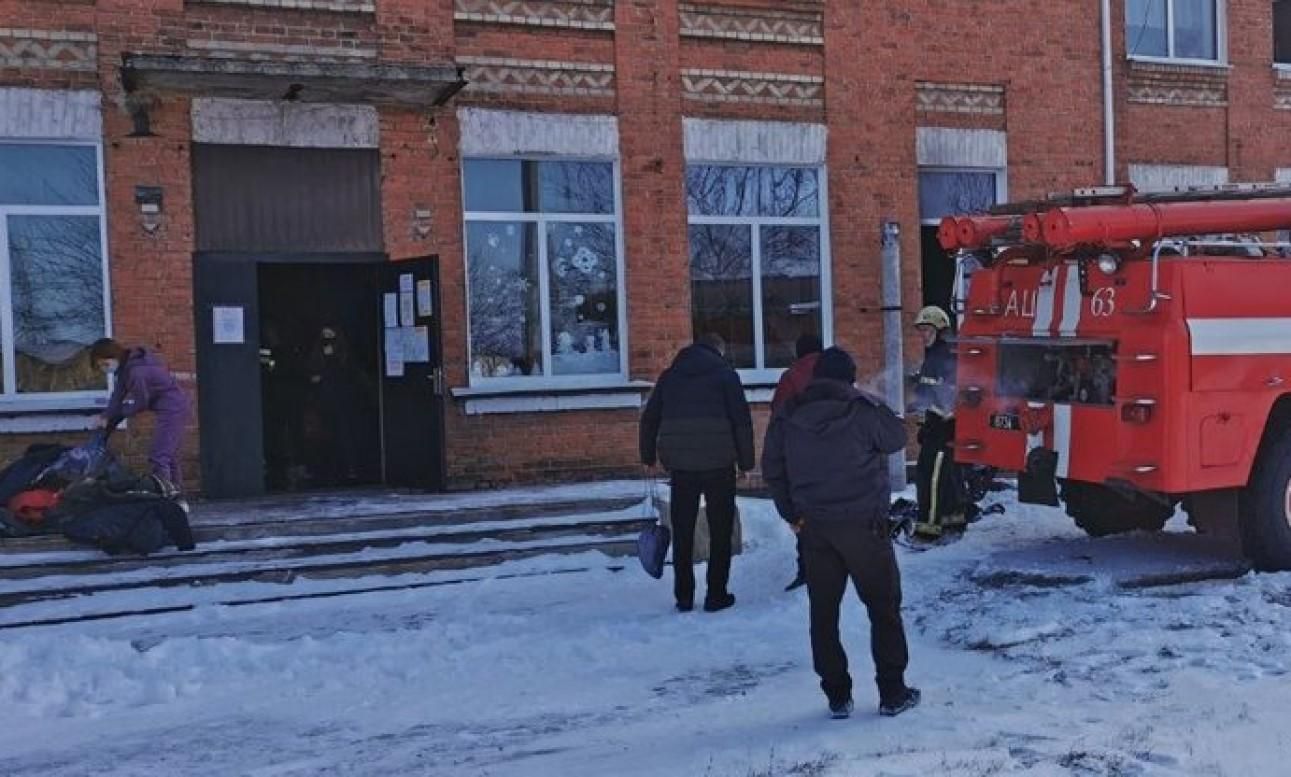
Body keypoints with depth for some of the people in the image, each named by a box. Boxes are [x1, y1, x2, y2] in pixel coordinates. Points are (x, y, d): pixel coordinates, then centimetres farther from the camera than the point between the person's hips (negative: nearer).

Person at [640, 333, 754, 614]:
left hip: (680, 464, 3)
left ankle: (684, 597, 12)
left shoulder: (670, 375, 13)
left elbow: (649, 419, 12)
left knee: (682, 532, 10)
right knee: (720, 531, 7)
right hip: (718, 463, -3)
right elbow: (741, 420, -4)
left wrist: (648, 456, 18)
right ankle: (716, 595, 6)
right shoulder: (725, 374, 2)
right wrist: (746, 460, 0)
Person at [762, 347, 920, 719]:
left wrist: (791, 513, 13)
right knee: (884, 607, 9)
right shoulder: (863, 410, -11)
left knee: (824, 611, 10)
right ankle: (892, 692, 13)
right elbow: (897, 438, 5)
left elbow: (772, 470, 6)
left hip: (814, 527, 3)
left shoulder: (788, 417, 1)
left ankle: (837, 695, 14)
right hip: (863, 524, -3)